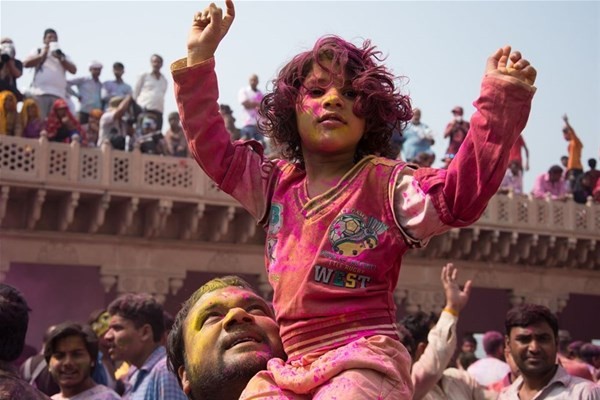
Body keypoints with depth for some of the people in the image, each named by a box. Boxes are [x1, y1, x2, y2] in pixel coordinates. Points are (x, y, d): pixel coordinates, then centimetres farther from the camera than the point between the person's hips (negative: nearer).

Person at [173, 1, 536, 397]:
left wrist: (500, 101, -22)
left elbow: (460, 197, -14)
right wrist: (199, 57, 19)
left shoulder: (385, 183, 1)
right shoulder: (276, 183, 17)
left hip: (363, 360, -5)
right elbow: (212, 146, 23)